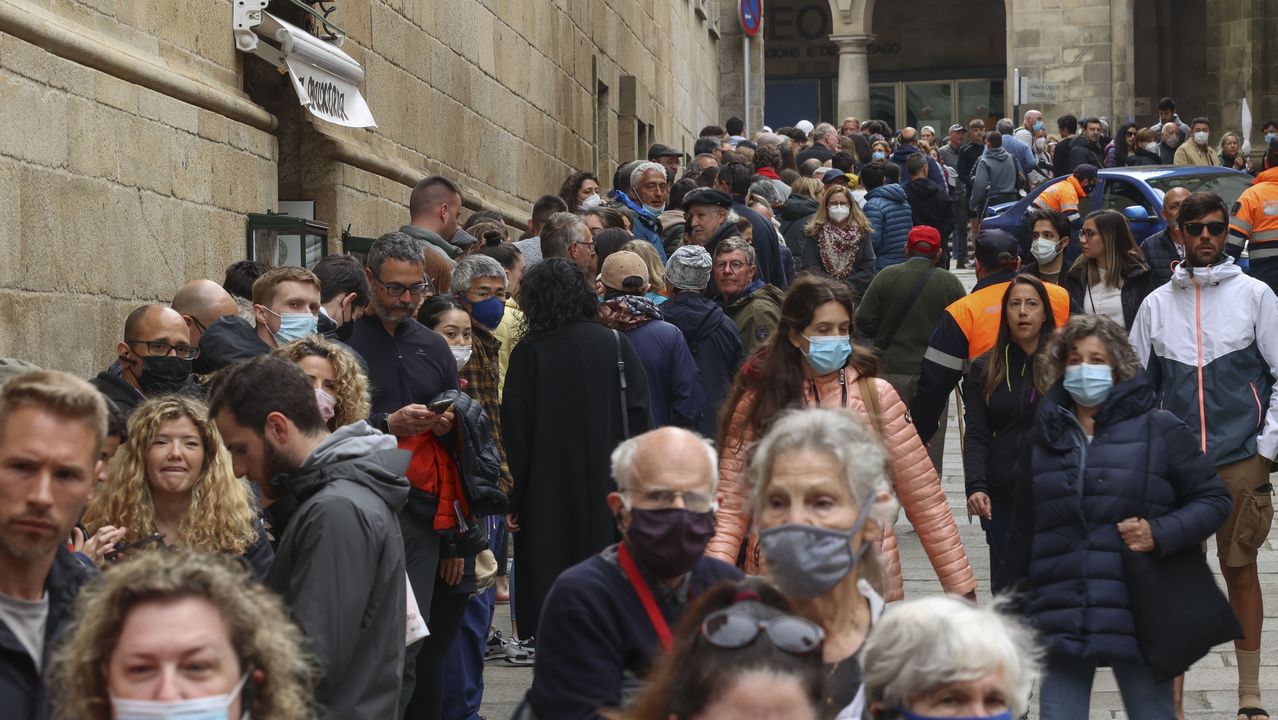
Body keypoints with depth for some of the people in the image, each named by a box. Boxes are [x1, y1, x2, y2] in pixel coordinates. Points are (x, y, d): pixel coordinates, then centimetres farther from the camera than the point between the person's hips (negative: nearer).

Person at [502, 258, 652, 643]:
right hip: (611, 494, 2)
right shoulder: (616, 344, 0)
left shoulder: (528, 353, -6)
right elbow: (640, 419, -2)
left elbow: (515, 434, -6)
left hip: (549, 495, -2)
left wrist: (514, 499, 0)